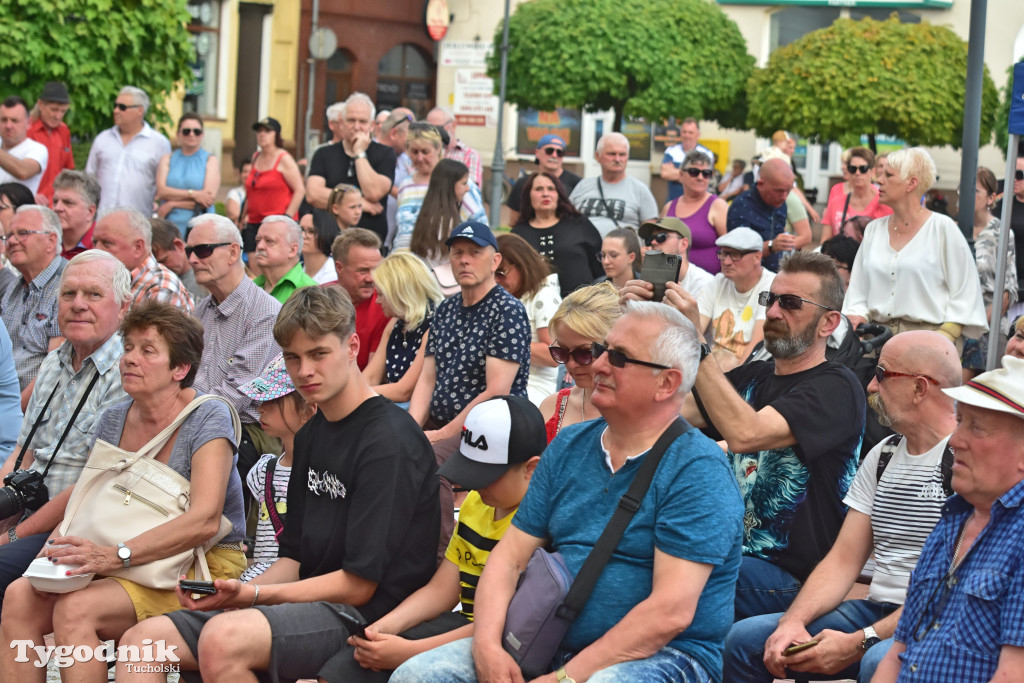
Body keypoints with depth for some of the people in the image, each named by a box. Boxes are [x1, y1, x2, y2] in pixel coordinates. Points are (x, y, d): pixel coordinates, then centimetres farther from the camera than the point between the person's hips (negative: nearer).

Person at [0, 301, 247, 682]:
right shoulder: (114, 420, 11)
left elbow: (204, 520, -22)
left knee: (76, 608, -29)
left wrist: (115, 556, -30)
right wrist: (62, 539, -10)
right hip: (133, 565, 6)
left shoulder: (208, 418, -9)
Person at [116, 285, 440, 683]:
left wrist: (253, 594, -13)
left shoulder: (389, 441, -13)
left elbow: (358, 584, -14)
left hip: (368, 615, -9)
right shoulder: (310, 436, 18)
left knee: (223, 639, -35)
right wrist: (239, 593, -2)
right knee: (143, 639, -4)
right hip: (311, 603, 9)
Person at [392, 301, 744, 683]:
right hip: (556, 645, 6)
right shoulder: (569, 447, 13)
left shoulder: (698, 471, -10)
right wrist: (486, 644, -9)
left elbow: (670, 613, -19)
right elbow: (509, 555, 10)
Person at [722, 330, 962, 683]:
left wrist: (860, 642, -21)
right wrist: (793, 622, -8)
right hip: (877, 611, 7)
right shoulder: (881, 457, 15)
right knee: (743, 638, -6)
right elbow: (843, 561, 11)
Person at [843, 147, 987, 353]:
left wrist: (946, 335, -11)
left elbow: (965, 293, -2)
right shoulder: (874, 230, 15)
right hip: (878, 335, 4)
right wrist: (856, 314, -1)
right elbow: (858, 288, 17)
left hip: (930, 334, -4)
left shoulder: (943, 228, 0)